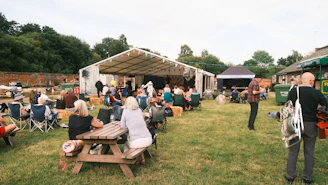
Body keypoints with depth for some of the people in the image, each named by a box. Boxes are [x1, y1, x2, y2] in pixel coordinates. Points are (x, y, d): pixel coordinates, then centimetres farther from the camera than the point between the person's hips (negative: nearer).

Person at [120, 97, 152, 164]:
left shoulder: (126, 111, 0)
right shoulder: (139, 110, 11)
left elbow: (123, 126, 5)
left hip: (136, 142, -4)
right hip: (148, 140, 4)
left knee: (126, 143, 29)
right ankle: (142, 158, 34)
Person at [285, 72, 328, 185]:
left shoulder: (293, 91, -5)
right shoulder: (317, 93, -9)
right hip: (311, 125, -1)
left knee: (293, 151, 12)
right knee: (309, 152, 13)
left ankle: (290, 176, 18)